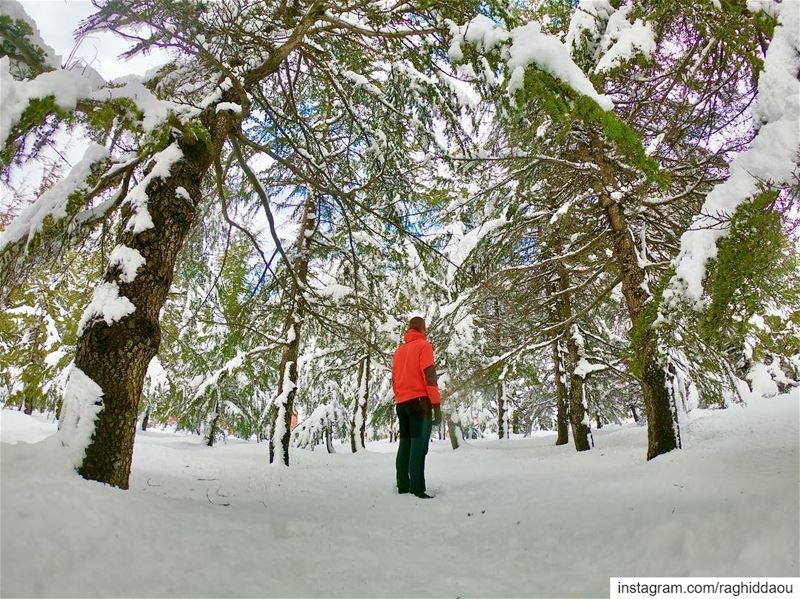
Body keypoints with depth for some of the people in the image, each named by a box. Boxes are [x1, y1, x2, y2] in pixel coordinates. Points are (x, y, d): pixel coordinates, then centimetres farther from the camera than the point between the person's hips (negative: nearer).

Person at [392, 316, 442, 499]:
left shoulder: (399, 350, 18)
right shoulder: (423, 345, -3)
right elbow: (429, 376, -12)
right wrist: (437, 405, -13)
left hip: (401, 403, 7)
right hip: (419, 401, -7)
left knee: (405, 444, 10)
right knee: (419, 445, -9)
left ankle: (403, 486, 12)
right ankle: (417, 489, -14)